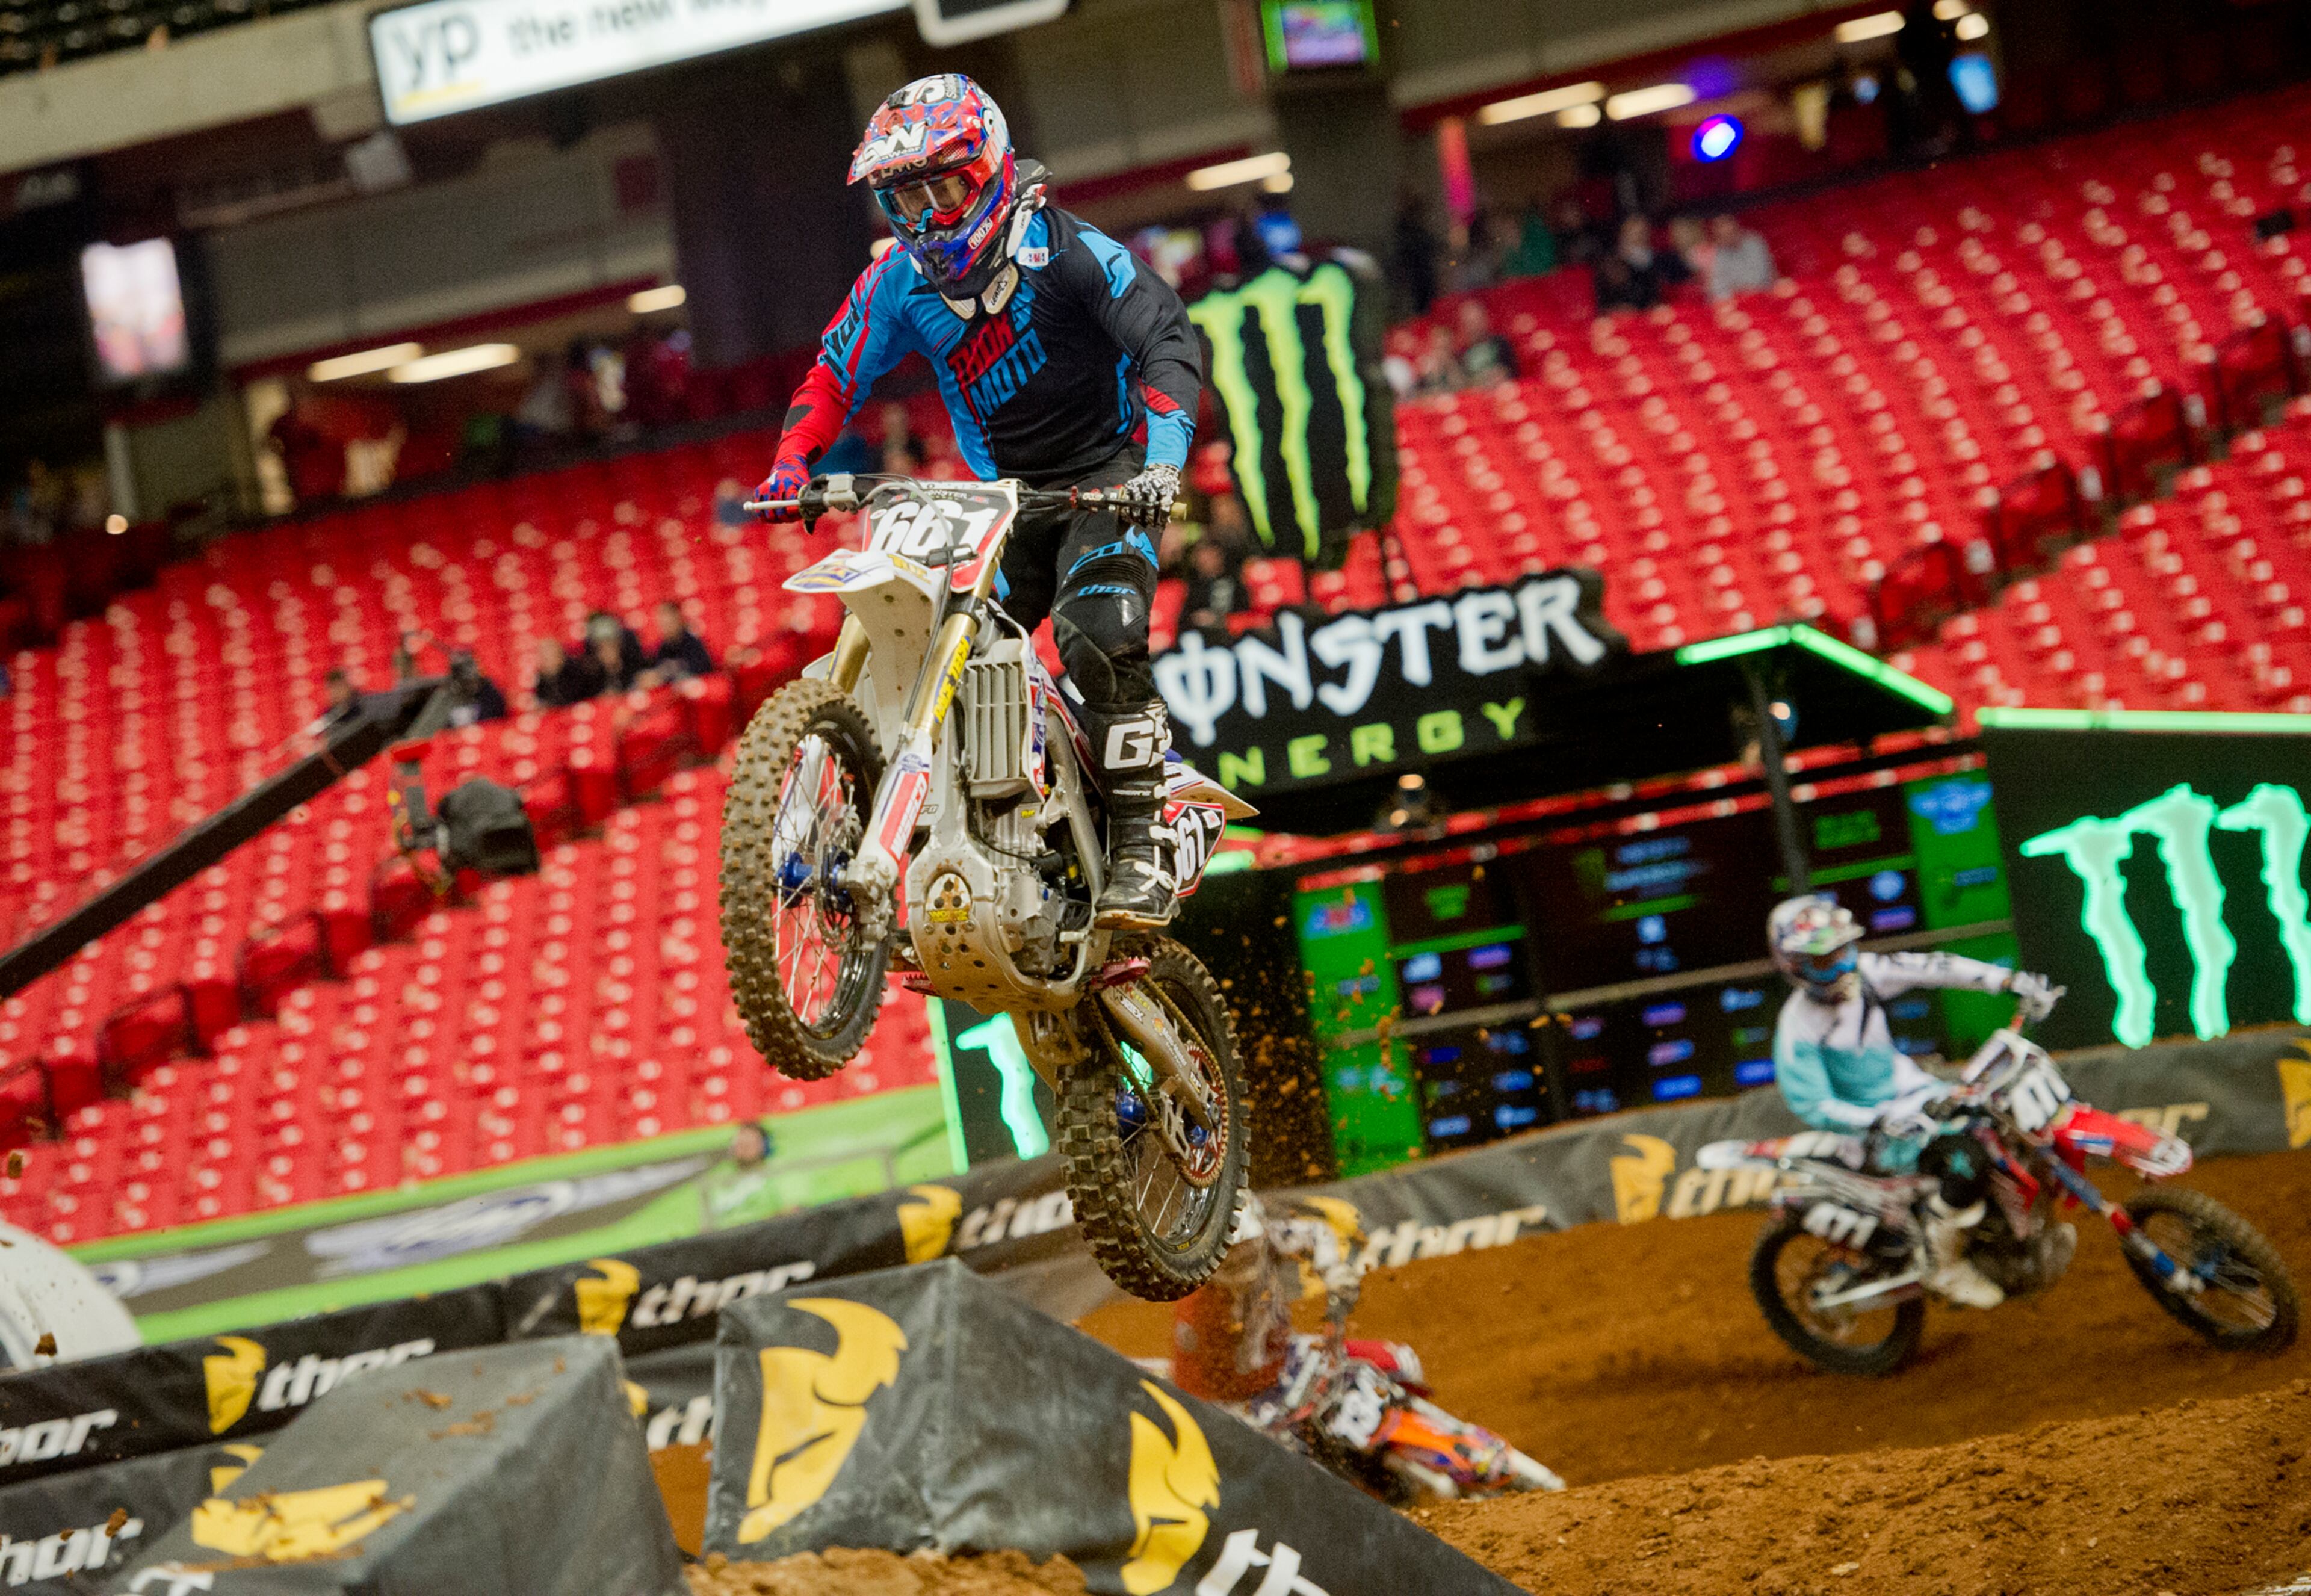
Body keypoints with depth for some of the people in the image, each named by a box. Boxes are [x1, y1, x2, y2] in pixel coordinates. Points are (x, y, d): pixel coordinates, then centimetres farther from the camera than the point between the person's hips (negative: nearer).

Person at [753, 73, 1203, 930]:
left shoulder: (1065, 250, -16)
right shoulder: (901, 281, 0)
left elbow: (1169, 340, -23)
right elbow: (835, 375, 6)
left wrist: (1161, 459, -38)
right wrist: (791, 462, -12)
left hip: (1106, 475, -6)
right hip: (1006, 496, 6)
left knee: (1099, 642, -28)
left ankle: (1141, 846, -20)